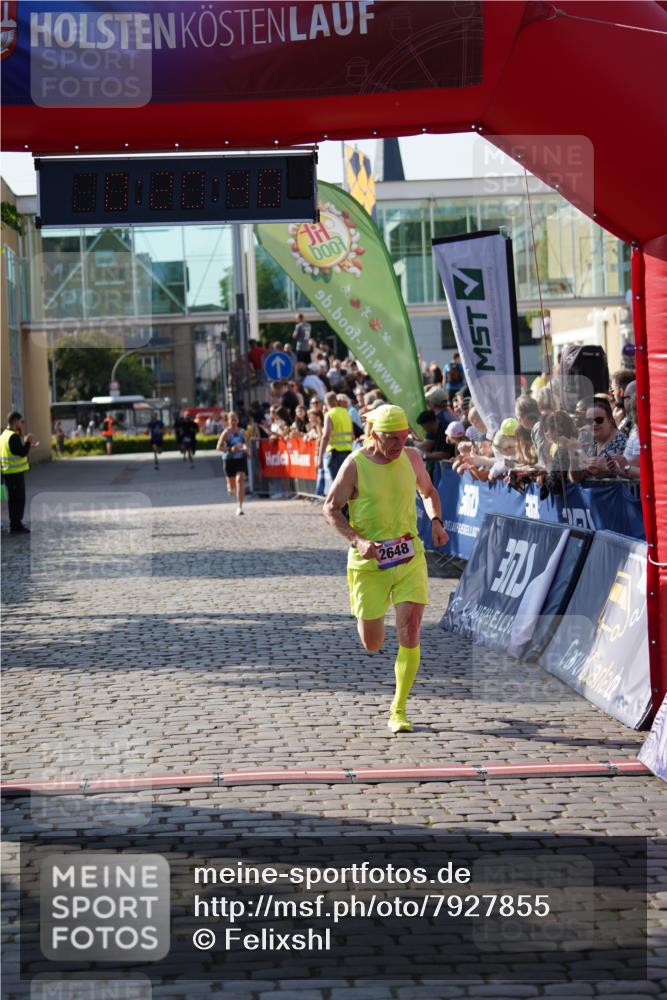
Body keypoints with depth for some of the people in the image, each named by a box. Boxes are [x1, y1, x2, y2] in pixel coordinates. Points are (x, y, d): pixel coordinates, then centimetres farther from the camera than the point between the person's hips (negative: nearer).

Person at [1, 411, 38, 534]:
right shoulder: (13, 436, -18)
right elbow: (22, 453, -20)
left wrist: (27, 445, 17)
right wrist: (27, 442, -7)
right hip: (16, 473, -10)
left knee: (13, 499, 16)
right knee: (19, 500, -4)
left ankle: (15, 524, 22)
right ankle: (16, 526, -2)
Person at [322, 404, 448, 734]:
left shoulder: (411, 457, 1)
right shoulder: (355, 464, -10)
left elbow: (429, 491, 20)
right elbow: (330, 508, -5)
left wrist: (436, 521, 0)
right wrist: (358, 540, -19)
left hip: (409, 559, 2)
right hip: (368, 562, -2)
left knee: (409, 634, -11)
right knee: (371, 645, 6)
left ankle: (398, 710, 1)